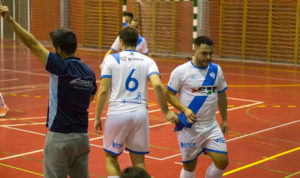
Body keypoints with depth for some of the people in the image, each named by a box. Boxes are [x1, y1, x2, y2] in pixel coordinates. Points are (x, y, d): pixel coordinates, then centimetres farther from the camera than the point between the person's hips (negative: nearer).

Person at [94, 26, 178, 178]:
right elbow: (157, 85, -11)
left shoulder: (110, 59, 1)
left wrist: (97, 118, 2)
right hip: (140, 113, 2)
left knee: (110, 157, 15)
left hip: (117, 114, -2)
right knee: (138, 161, 14)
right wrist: (166, 112, -2)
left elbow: (103, 91, -5)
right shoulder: (147, 61, 5)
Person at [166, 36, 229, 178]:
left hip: (211, 126, 4)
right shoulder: (181, 71, -8)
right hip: (189, 127, -4)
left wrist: (224, 120, 16)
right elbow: (169, 94, -5)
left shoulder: (216, 70, 6)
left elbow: (221, 95, 16)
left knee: (222, 161, -5)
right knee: (190, 166, 4)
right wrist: (185, 110, -19)